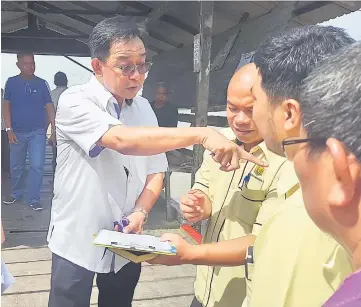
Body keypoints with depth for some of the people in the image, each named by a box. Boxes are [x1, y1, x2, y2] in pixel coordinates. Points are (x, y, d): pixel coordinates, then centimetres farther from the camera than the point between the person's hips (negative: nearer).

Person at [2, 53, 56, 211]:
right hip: (17, 132, 1)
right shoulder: (12, 82, 0)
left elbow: (49, 106, 1)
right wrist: (9, 129, -6)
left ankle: (34, 199, 7)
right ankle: (16, 193, 33)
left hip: (37, 132, -1)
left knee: (37, 166, -4)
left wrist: (54, 128, -6)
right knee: (16, 166, 13)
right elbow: (6, 106, 1)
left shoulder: (41, 83, -1)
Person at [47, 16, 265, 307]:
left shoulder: (144, 108, 2)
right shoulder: (75, 102, -17)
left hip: (126, 243, 5)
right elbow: (122, 140, -35)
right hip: (77, 242, -4)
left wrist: (140, 212, -13)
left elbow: (155, 171, 5)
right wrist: (202, 134, -41)